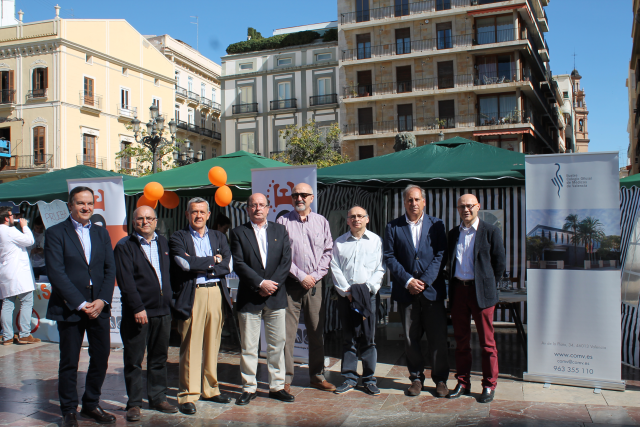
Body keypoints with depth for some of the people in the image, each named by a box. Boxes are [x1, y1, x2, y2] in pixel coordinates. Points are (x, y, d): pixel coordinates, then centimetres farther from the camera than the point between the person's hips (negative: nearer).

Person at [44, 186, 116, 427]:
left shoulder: (101, 234, 12)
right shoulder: (55, 233, -2)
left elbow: (110, 270, 7)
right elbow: (56, 274, -10)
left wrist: (102, 300, -7)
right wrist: (80, 304, -14)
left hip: (99, 307, 4)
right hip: (69, 308, -4)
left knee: (101, 359, 7)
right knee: (69, 362, 5)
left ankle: (91, 405, 25)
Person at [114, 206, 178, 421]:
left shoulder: (163, 242, 13)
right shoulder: (124, 246, -4)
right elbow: (126, 281, -11)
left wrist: (170, 303, 8)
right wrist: (137, 308, -17)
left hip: (163, 311, 5)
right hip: (137, 313, -5)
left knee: (159, 358, 13)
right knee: (134, 361, 4)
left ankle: (158, 398, 25)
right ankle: (134, 403, 15)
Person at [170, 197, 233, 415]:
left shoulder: (219, 237, 15)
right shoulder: (178, 238, 4)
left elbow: (226, 266, 2)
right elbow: (185, 264, -13)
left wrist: (199, 265, -8)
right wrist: (213, 260, -5)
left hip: (217, 294, 4)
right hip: (191, 296, -4)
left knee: (213, 344, 10)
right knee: (191, 346, -3)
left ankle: (210, 389, 23)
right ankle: (188, 395, 5)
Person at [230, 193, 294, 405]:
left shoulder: (280, 231, 10)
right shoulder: (239, 233, 3)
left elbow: (286, 261, 2)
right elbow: (238, 264, -6)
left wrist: (273, 284, -10)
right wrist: (260, 283, -14)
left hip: (276, 297, 2)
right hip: (249, 298, -2)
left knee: (277, 344, 7)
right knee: (248, 346, 3)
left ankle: (277, 386, 19)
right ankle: (249, 388, 15)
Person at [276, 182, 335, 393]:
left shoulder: (321, 222, 10)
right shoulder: (283, 221, 2)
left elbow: (328, 251, 8)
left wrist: (315, 276, -4)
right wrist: (300, 276, -9)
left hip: (315, 284, 3)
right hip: (291, 284, -2)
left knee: (317, 332, 8)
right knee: (287, 333, -3)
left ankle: (317, 376, 20)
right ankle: (285, 379, 7)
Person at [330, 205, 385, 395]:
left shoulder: (376, 241, 7)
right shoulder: (339, 243, 9)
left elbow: (380, 269, 3)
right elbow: (335, 269, 4)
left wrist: (368, 288, -9)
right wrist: (347, 291, -7)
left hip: (368, 295, -1)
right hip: (345, 295, 1)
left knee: (369, 338, 1)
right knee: (348, 338, 5)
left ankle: (369, 379, 11)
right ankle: (349, 378, 14)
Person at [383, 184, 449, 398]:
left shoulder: (436, 225, 6)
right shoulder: (393, 227, 6)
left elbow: (441, 255, -1)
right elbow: (389, 257, 1)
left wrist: (424, 281, -10)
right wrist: (408, 280, -9)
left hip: (432, 290, 0)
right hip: (406, 291, 1)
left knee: (438, 338, 2)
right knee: (410, 338, 7)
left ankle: (440, 379, 17)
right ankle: (416, 378, 21)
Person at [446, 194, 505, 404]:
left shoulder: (491, 232, -2)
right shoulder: (453, 233, 11)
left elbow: (499, 263, 0)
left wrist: (488, 285, 1)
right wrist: (453, 283, 8)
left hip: (481, 292, -4)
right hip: (458, 290, 4)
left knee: (487, 342, 3)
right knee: (461, 341, 11)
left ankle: (489, 386, 15)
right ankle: (463, 383, 22)